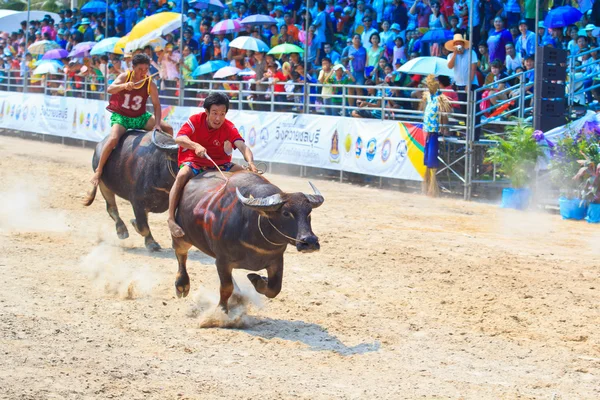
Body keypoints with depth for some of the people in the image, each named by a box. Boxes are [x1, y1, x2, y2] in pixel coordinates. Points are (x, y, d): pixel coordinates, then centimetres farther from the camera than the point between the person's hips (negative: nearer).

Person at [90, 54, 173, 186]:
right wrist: (124, 86, -45)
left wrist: (157, 124, -18)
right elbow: (110, 89, -26)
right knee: (113, 139, -30)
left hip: (140, 117, 3)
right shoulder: (125, 76, -12)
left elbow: (156, 105, -5)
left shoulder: (150, 84, -8)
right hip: (120, 116, -3)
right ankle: (98, 171, -17)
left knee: (168, 129, -8)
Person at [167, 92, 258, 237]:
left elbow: (242, 146, -25)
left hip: (219, 164, 3)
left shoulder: (229, 127, -10)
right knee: (182, 175, -36)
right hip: (193, 162, -3)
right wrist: (196, 146, -51)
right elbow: (179, 139, -30)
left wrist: (250, 162, -47)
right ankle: (171, 219, -34)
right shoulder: (195, 120, -13)